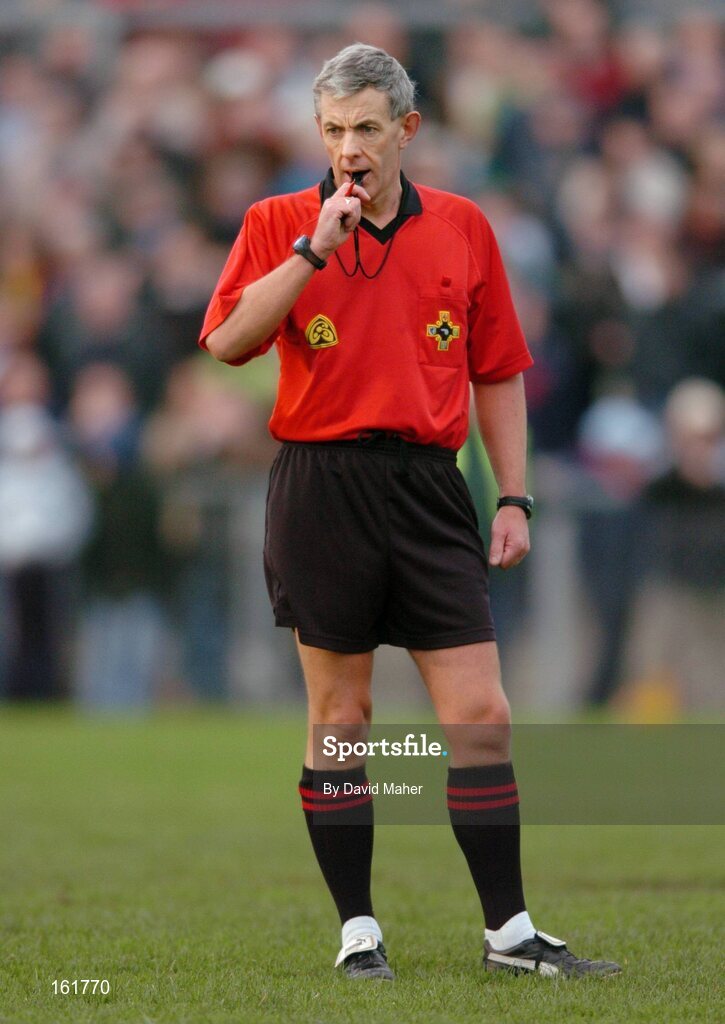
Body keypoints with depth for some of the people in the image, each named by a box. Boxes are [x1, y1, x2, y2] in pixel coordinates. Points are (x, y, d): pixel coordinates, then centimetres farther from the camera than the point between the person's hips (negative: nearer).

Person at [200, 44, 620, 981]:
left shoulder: (462, 228, 9)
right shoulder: (278, 224, 3)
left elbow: (498, 373, 14)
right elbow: (227, 341, -12)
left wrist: (514, 498, 8)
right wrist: (313, 250, -17)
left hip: (429, 488, 2)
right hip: (321, 486, -2)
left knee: (481, 715, -2)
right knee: (340, 719, 3)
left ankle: (510, 933, 4)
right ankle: (358, 931, 11)